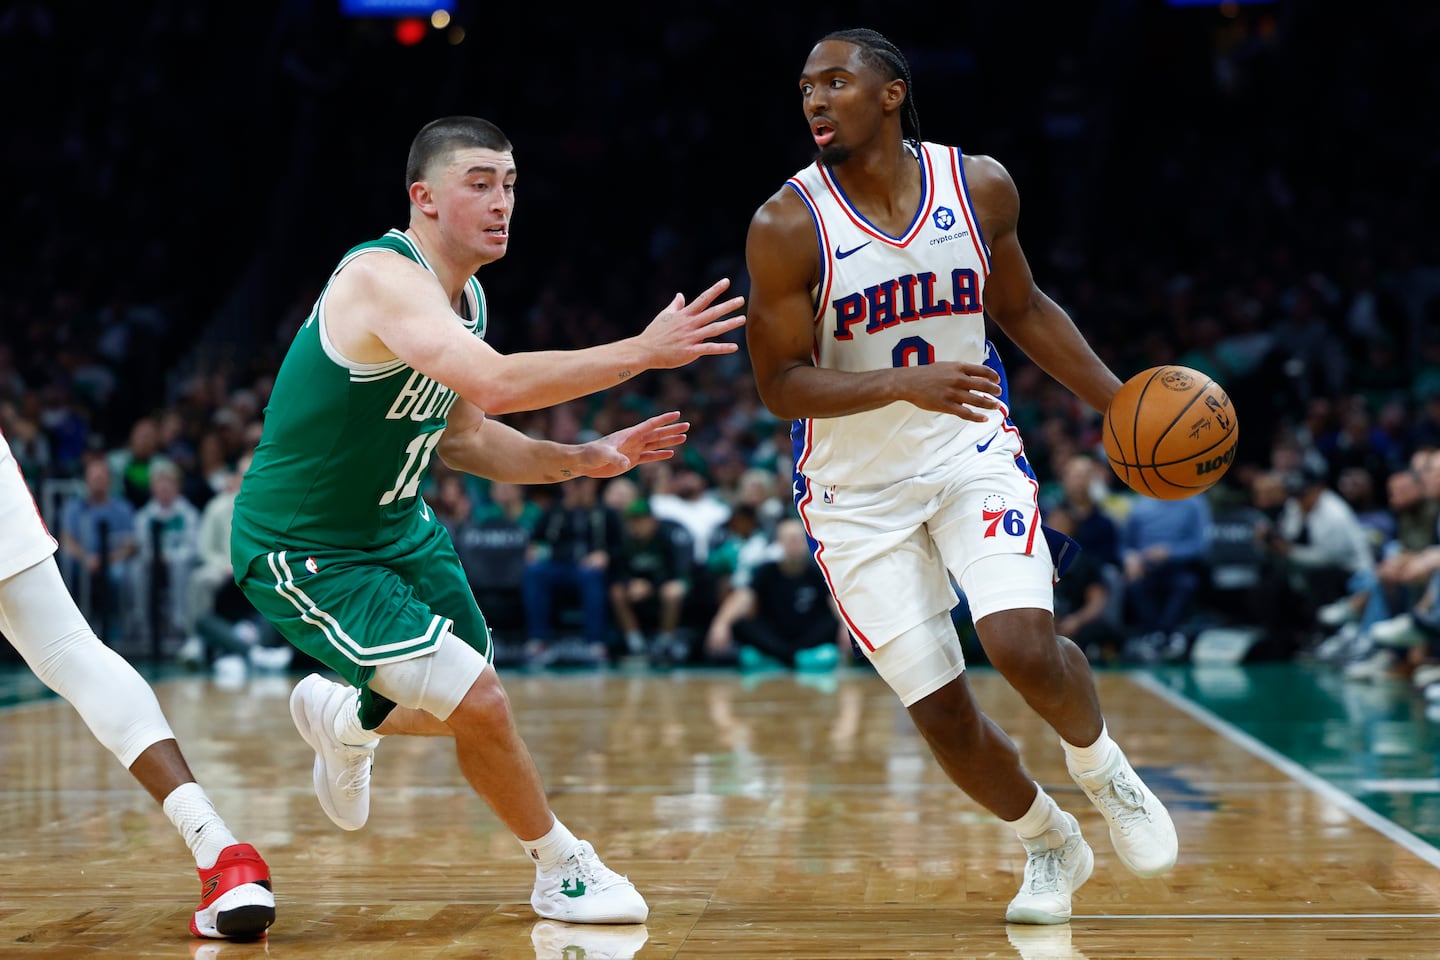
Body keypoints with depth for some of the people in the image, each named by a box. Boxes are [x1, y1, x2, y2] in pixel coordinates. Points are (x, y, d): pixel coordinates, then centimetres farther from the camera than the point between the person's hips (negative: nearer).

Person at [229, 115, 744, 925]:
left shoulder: (466, 299, 3)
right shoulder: (384, 276, -27)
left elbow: (464, 435, 14)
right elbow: (494, 382, -43)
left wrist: (585, 459, 1)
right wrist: (643, 351, -40)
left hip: (396, 527, 10)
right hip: (302, 548, -9)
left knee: (474, 705, 18)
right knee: (480, 706, -16)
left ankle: (341, 718, 48)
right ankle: (565, 872, 7)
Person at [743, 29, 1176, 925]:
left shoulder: (980, 185, -5)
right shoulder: (788, 227, -14)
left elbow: (1021, 307, 11)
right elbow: (781, 382, -14)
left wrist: (1118, 401, 6)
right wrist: (904, 385, -29)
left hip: (972, 451, 1)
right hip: (858, 489, -1)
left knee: (1021, 642, -23)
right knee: (942, 716, -1)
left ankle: (1103, 768, 11)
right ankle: (1050, 845, 28)